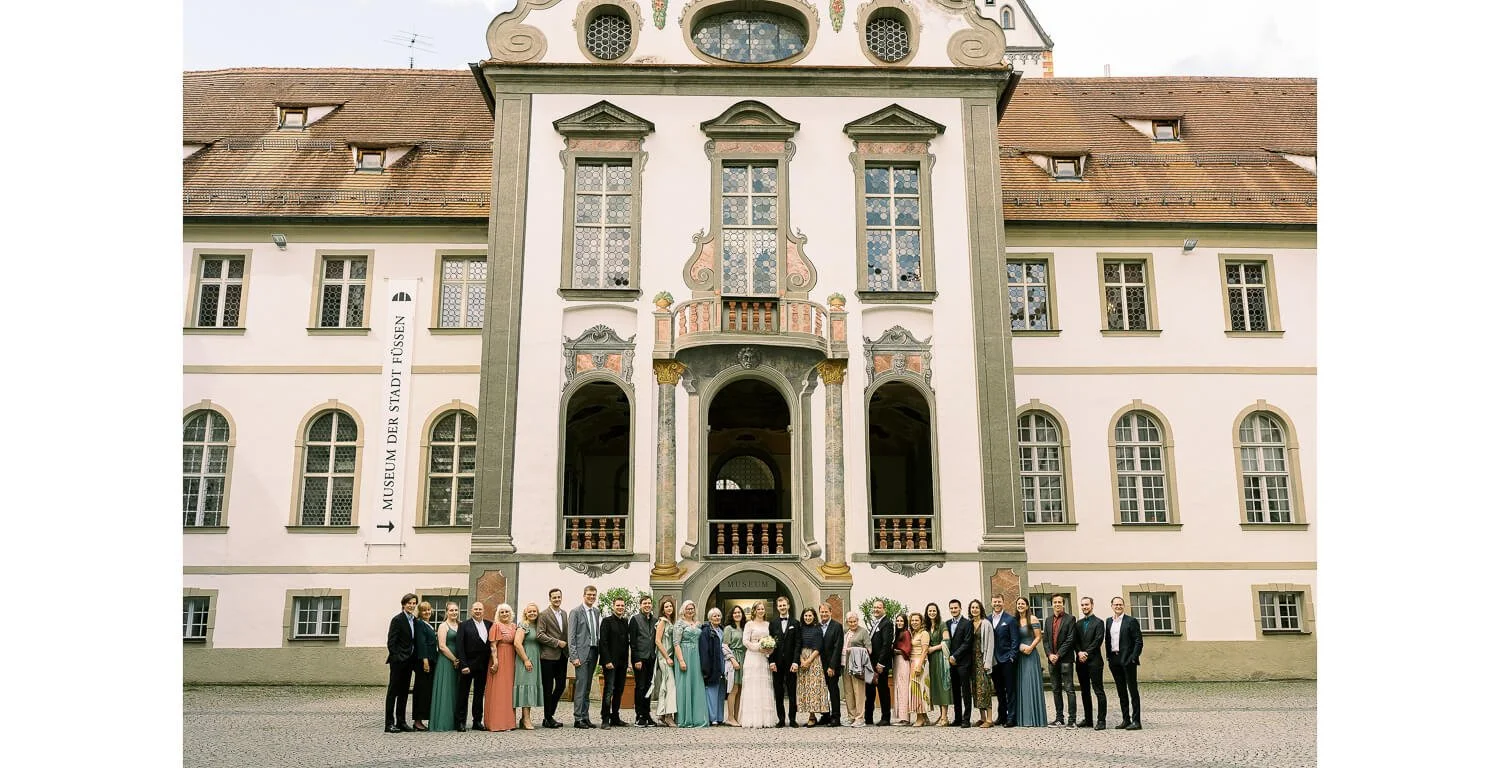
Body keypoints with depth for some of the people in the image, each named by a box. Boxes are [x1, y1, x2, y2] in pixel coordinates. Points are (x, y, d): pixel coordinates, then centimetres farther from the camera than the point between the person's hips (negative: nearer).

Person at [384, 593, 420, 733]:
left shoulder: (415, 620, 12)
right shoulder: (397, 620, -8)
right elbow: (391, 642, -12)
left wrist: (415, 659, 8)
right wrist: (396, 658, -17)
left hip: (409, 661, 7)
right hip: (398, 661, -7)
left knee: (404, 692, 11)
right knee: (393, 691, -3)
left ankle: (401, 722, 16)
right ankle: (389, 723, -1)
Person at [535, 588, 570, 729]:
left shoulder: (564, 614, 14)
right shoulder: (544, 615, -6)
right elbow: (540, 635, -14)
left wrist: (568, 649, 9)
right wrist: (557, 642, -14)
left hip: (562, 656, 6)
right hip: (549, 656, -6)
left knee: (561, 685, 7)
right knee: (548, 688, 1)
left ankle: (550, 715, 21)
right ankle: (547, 719, 10)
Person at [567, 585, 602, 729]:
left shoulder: (596, 612, 14)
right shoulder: (575, 612, -5)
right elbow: (571, 636, -7)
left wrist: (599, 652, 9)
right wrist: (574, 656, -13)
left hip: (593, 652, 6)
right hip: (581, 653, -6)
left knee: (587, 687, 10)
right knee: (580, 686, -7)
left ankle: (585, 717, 14)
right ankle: (578, 718, -3)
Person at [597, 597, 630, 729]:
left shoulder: (625, 622, 14)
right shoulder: (607, 621, -4)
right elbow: (603, 642, -10)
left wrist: (627, 660, 10)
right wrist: (607, 661, -16)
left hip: (622, 662, 6)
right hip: (610, 661, -6)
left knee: (619, 691, 9)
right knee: (609, 690, -8)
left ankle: (615, 717, 16)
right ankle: (605, 720, -5)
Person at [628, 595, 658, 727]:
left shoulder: (655, 620, 13)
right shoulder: (635, 619, -2)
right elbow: (632, 641, -6)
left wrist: (655, 656, 6)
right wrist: (636, 660, -12)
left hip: (651, 658, 5)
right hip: (640, 658, -5)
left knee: (648, 687, 8)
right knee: (640, 687, -4)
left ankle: (647, 715, 14)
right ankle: (639, 717, 1)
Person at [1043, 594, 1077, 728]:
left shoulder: (1070, 619, -3)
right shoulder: (1048, 620, 14)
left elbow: (1070, 639, -9)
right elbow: (1045, 639, 11)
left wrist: (1058, 655, -13)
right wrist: (1050, 654, -4)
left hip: (1065, 659, -5)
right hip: (1052, 659, 6)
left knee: (1069, 689, -7)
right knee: (1056, 690, 9)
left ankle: (1072, 719, -6)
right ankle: (1059, 719, 14)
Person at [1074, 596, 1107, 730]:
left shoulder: (1098, 623, -1)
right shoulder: (1079, 623, 16)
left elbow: (1098, 641, -9)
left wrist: (1086, 653, -12)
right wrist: (1079, 652, -7)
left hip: (1094, 661, -6)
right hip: (1081, 661, 6)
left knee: (1098, 691, -6)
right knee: (1085, 691, 9)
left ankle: (1101, 721, -6)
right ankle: (1088, 719, 15)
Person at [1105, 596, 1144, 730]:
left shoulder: (1131, 621, -3)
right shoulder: (1108, 621, 14)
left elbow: (1139, 641, -6)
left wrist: (1134, 657, -14)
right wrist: (1109, 656, 8)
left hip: (1127, 660, -6)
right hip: (1114, 660, 6)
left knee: (1133, 690, -4)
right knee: (1121, 691, 10)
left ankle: (1136, 721, -3)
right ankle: (1125, 719, 15)